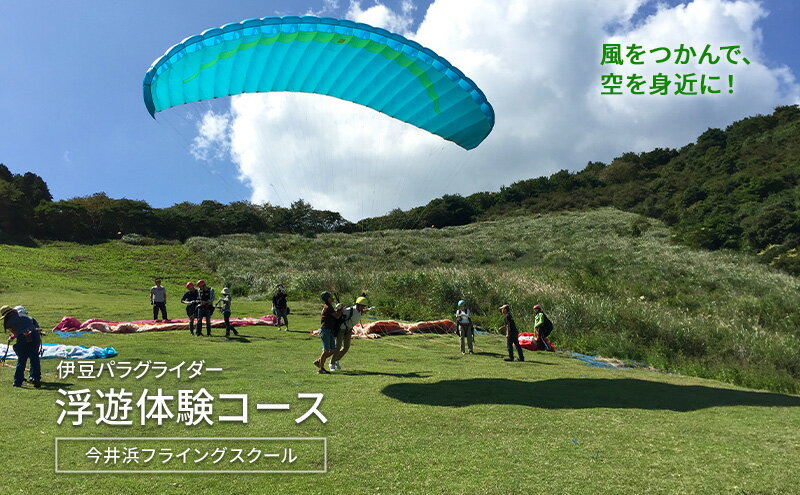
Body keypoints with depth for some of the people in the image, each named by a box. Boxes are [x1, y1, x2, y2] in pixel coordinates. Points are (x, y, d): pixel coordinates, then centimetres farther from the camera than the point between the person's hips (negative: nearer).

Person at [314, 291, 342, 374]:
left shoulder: (330, 307, 17)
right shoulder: (328, 307, -13)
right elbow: (337, 316, -13)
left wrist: (337, 309, 11)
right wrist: (340, 309, 2)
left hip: (330, 331, 9)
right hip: (325, 330, -9)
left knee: (333, 350, 7)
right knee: (326, 350, -10)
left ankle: (318, 361, 17)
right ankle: (321, 368, -3)